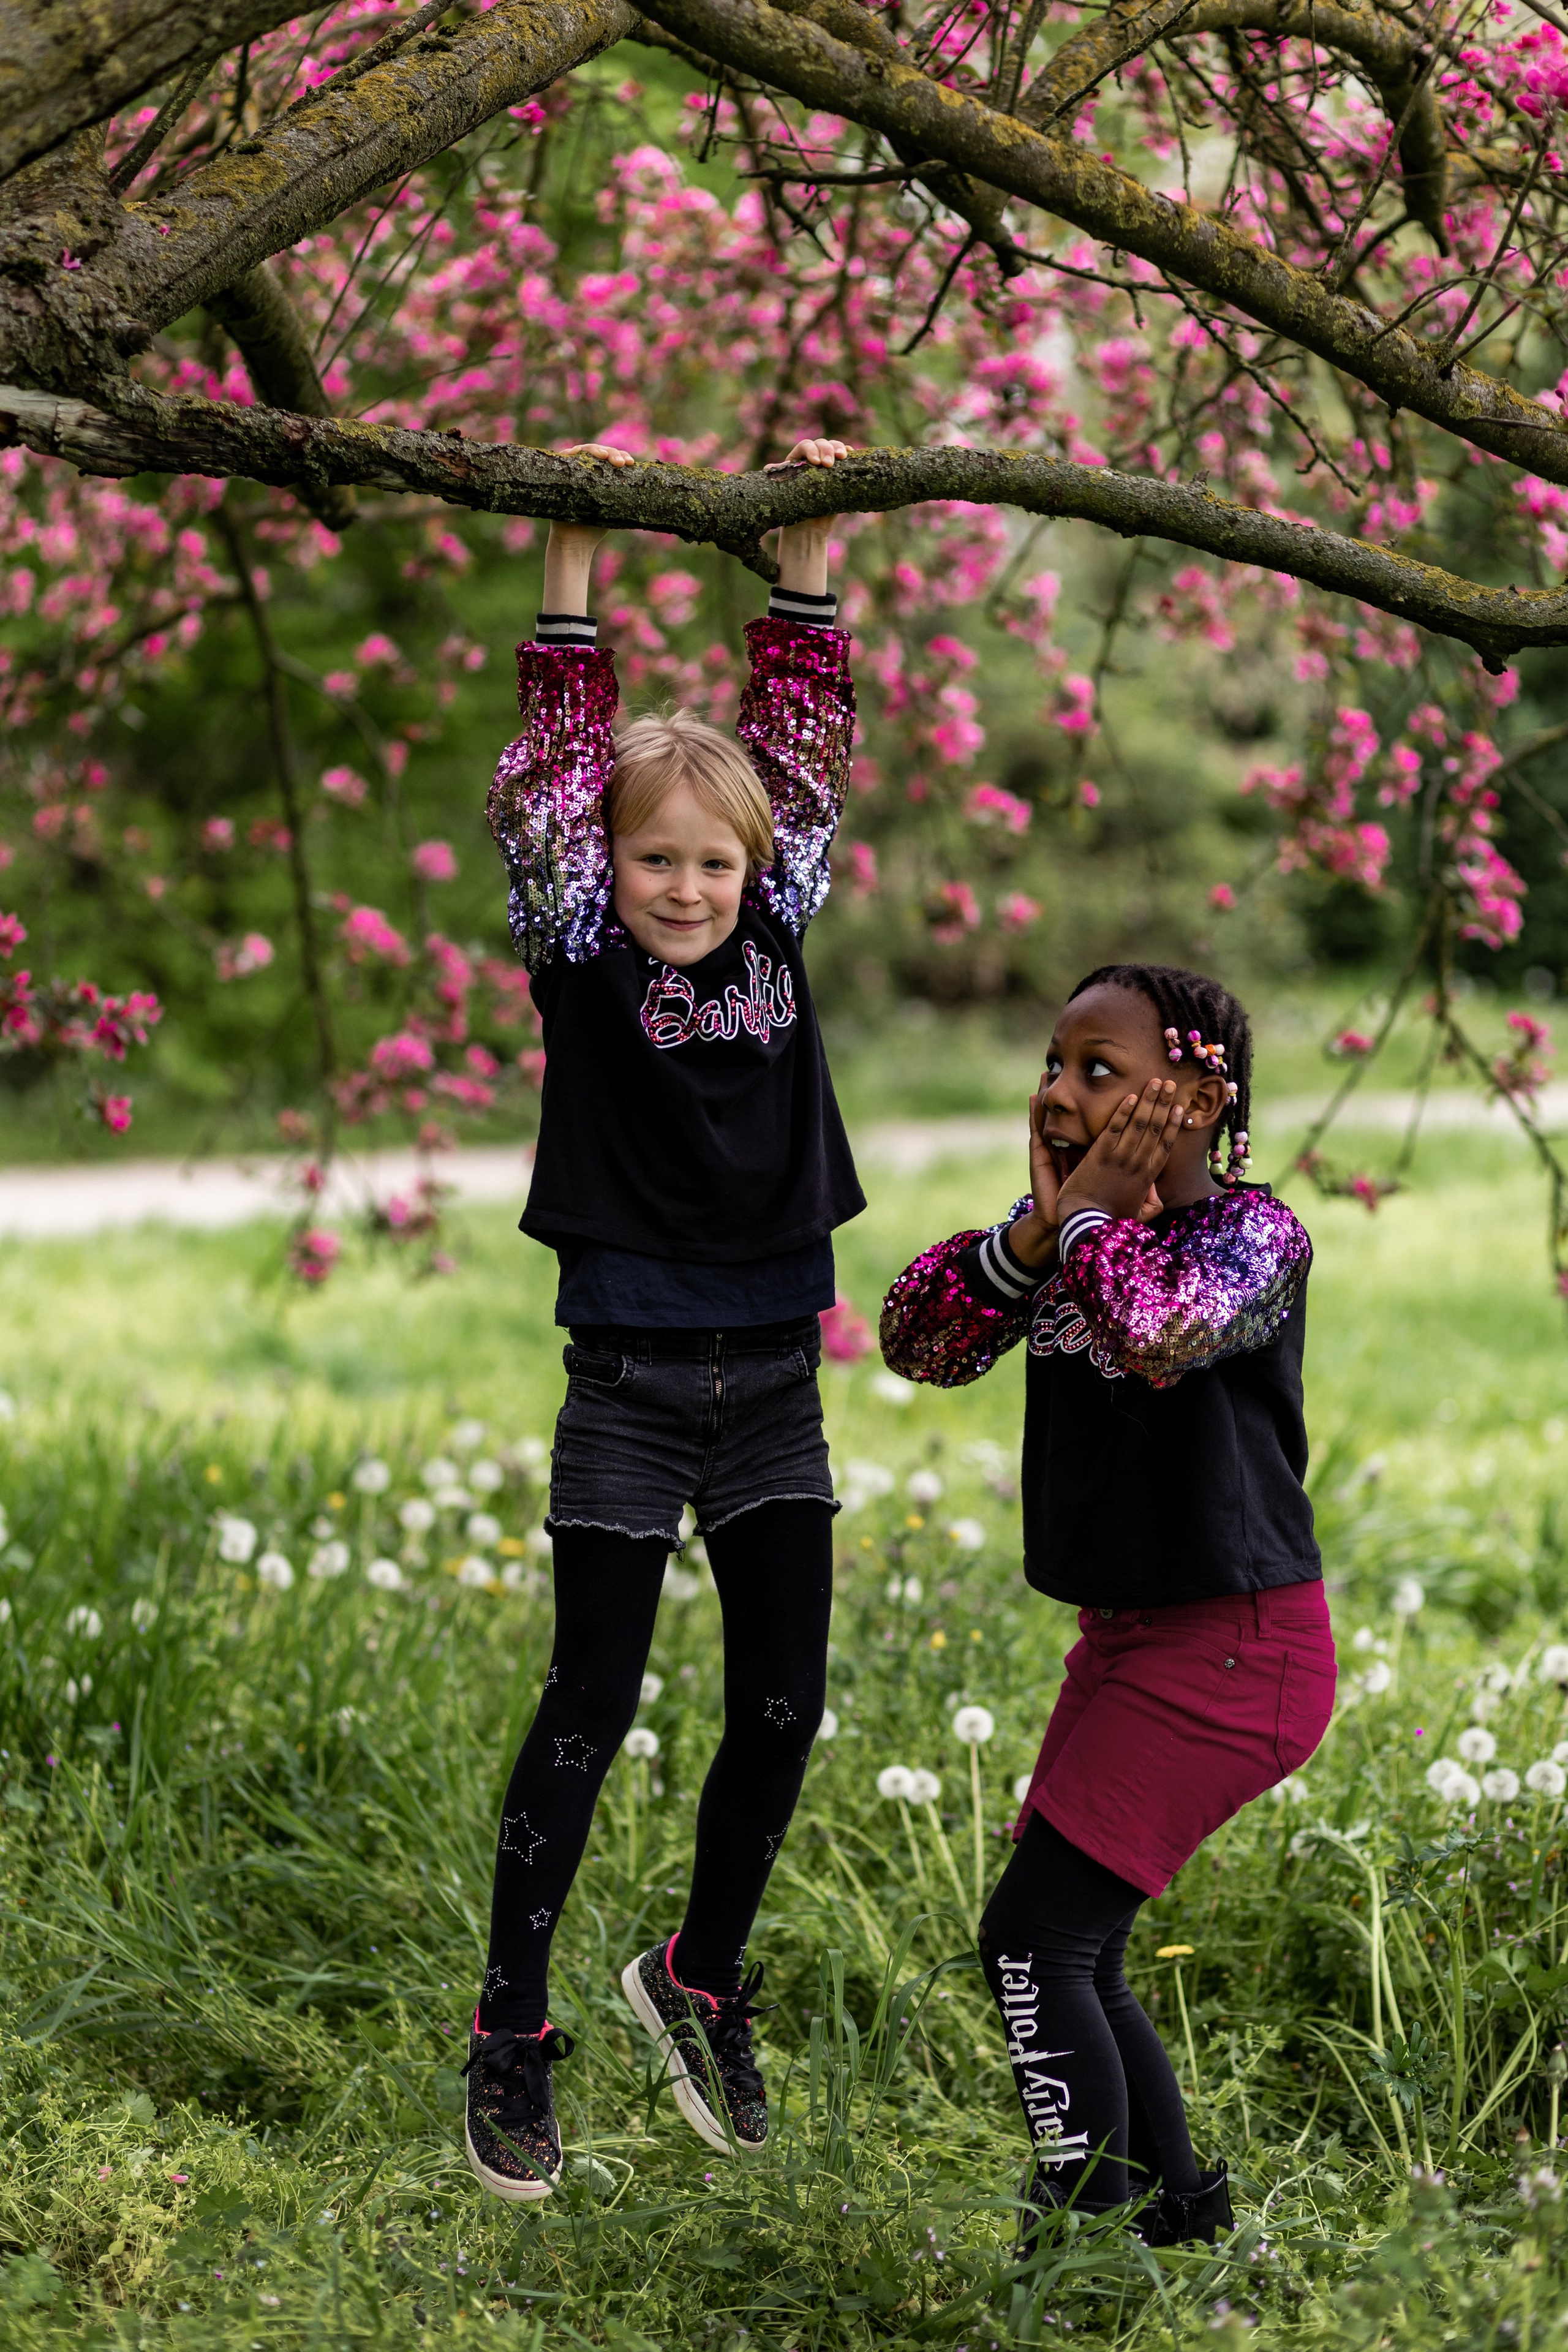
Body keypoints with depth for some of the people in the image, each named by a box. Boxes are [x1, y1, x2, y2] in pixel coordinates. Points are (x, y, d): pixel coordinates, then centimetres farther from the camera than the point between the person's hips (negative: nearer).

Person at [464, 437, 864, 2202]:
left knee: (782, 1711, 6)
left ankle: (700, 1979, 28)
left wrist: (808, 550, -1)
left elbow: (801, 742, 4)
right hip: (626, 1391, -4)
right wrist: (571, 559, -13)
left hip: (774, 1387, 4)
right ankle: (511, 2029, 14)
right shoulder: (582, 962, -5)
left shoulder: (775, 941, 4)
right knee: (590, 1711, 1)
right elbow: (556, 769, -12)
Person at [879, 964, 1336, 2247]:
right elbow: (918, 1340, -4)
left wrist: (1093, 1213, -20)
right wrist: (1034, 1233, -18)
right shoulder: (1073, 1232, 6)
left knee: (1037, 1939, -11)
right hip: (1129, 1643, 9)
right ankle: (1181, 2218, 27)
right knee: (1078, 1961, 14)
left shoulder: (1256, 1233, -15)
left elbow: (1166, 1334, -36)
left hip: (1234, 1647, -8)